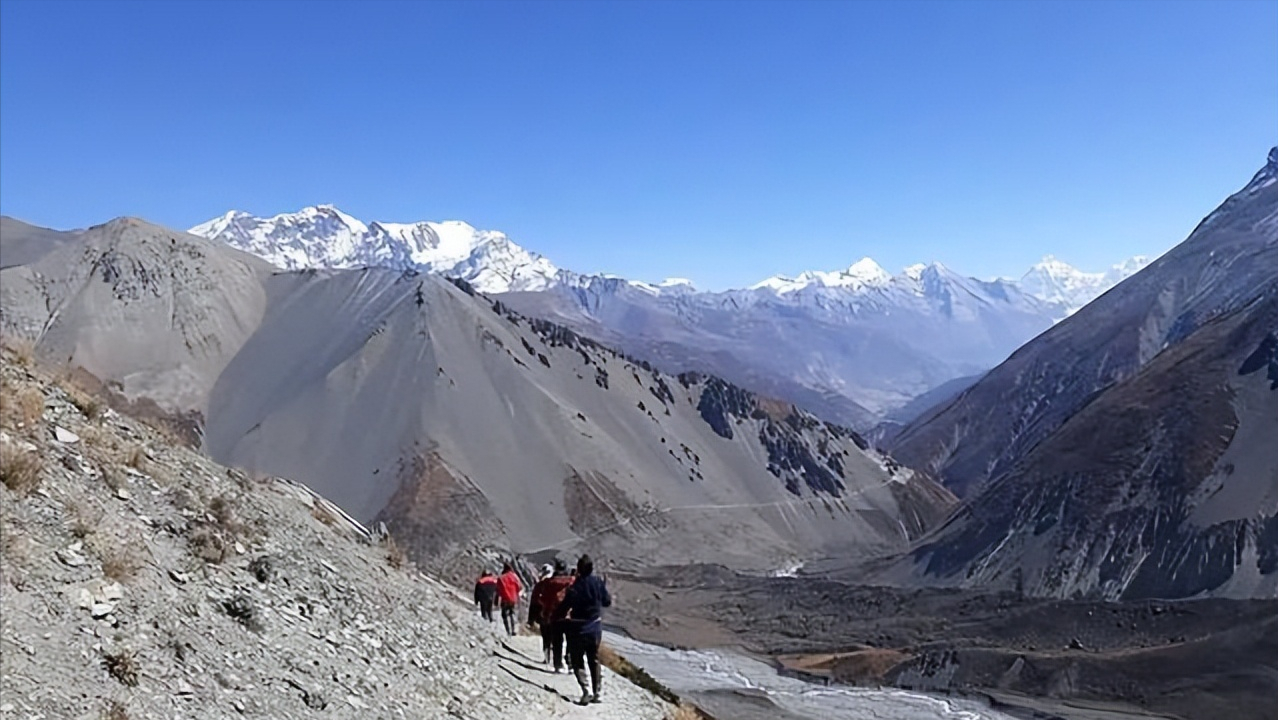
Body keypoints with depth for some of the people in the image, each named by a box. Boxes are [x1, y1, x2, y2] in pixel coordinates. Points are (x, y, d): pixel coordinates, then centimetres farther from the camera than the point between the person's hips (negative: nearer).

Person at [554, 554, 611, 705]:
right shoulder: (599, 583, -6)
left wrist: (555, 618, 2)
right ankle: (596, 692, 20)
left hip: (578, 630, -4)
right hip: (595, 629, 4)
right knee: (594, 660, 18)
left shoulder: (575, 587, -19)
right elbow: (607, 602, 7)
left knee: (578, 661, 4)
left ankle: (587, 691, -12)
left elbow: (564, 606, -16)